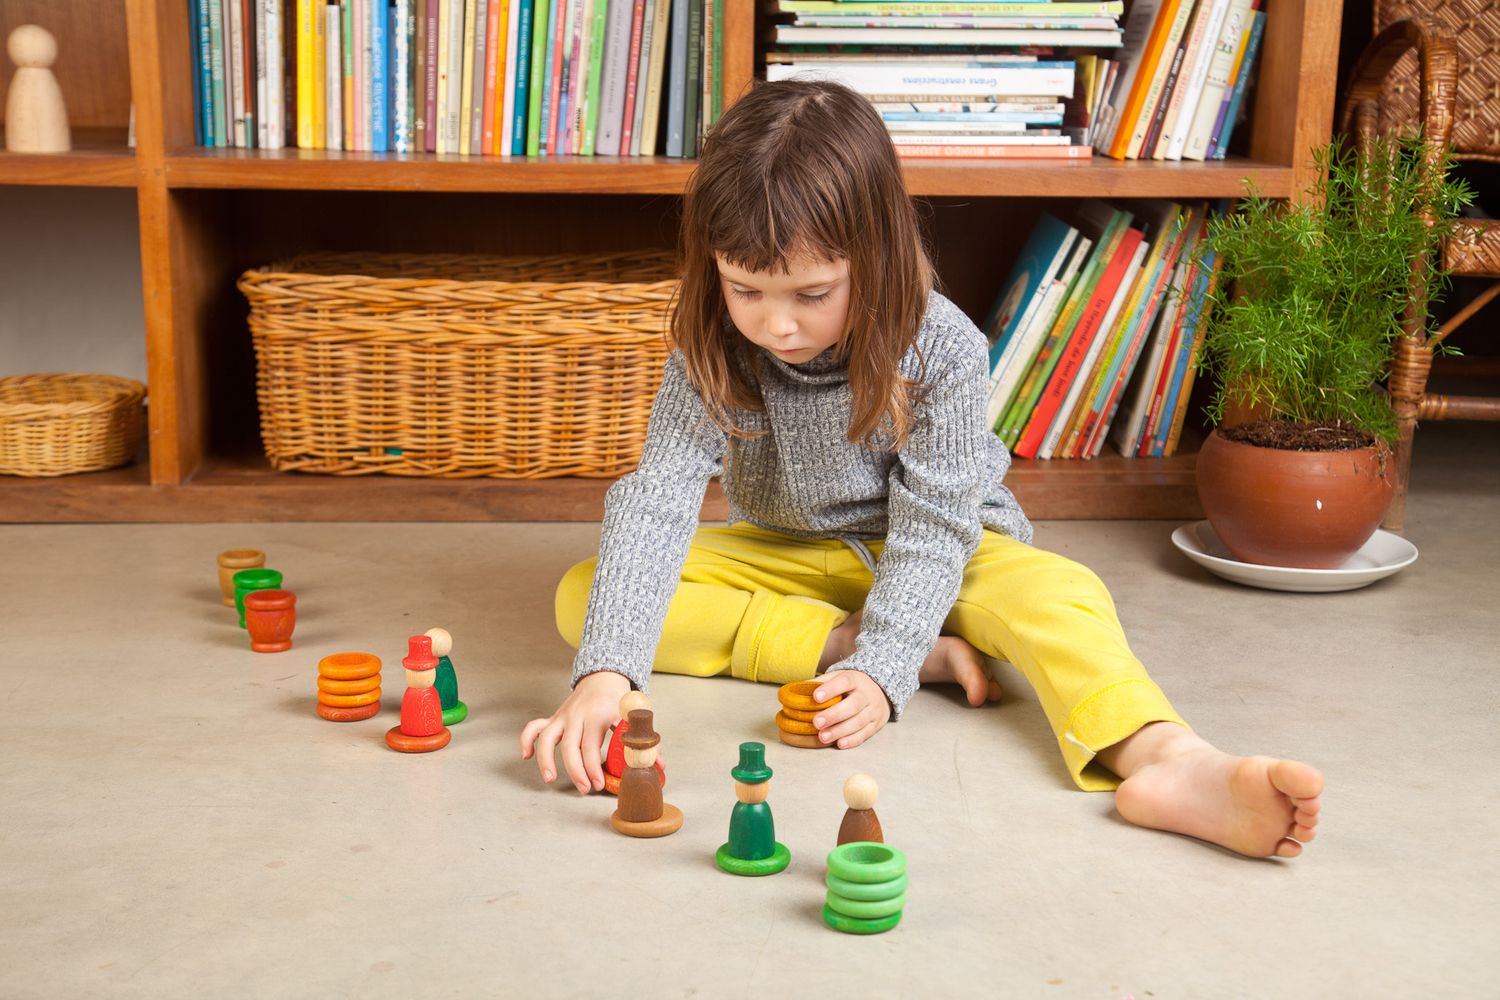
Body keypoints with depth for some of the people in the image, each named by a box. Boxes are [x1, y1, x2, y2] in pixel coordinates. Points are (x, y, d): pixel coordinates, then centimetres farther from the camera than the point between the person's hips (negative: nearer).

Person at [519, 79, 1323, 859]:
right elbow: (657, 500, -29)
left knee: (1058, 592, -34)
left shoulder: (944, 350, -25)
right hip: (785, 557, 3)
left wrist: (882, 671, -38)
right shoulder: (712, 350, -20)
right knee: (584, 597, -20)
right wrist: (605, 675, -42)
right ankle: (853, 641, -27)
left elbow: (931, 526, -24)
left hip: (931, 558, -2)